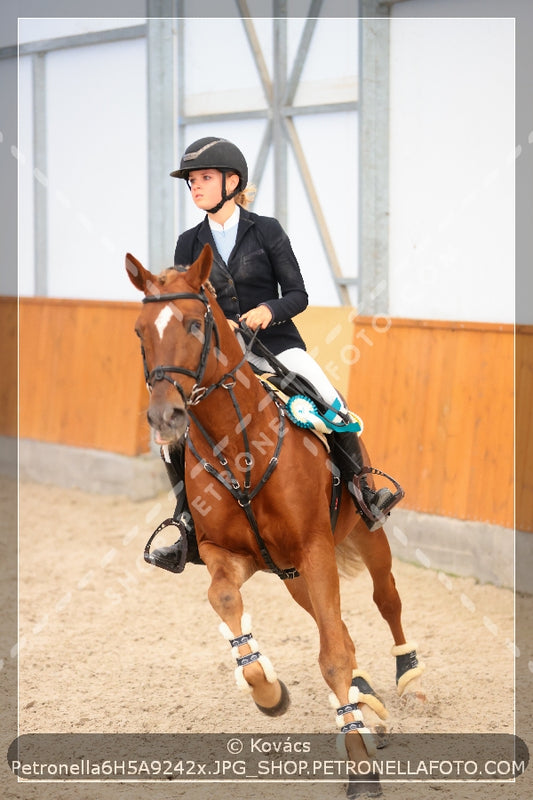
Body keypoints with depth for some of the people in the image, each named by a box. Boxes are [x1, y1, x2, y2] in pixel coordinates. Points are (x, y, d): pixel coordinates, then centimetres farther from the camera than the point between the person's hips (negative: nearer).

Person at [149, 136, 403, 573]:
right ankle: (191, 531, -6)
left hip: (274, 342, -3)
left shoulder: (266, 231, -1)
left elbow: (298, 295, -1)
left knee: (333, 406, -24)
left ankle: (364, 494, -2)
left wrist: (269, 310, -21)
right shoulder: (190, 243, 7)